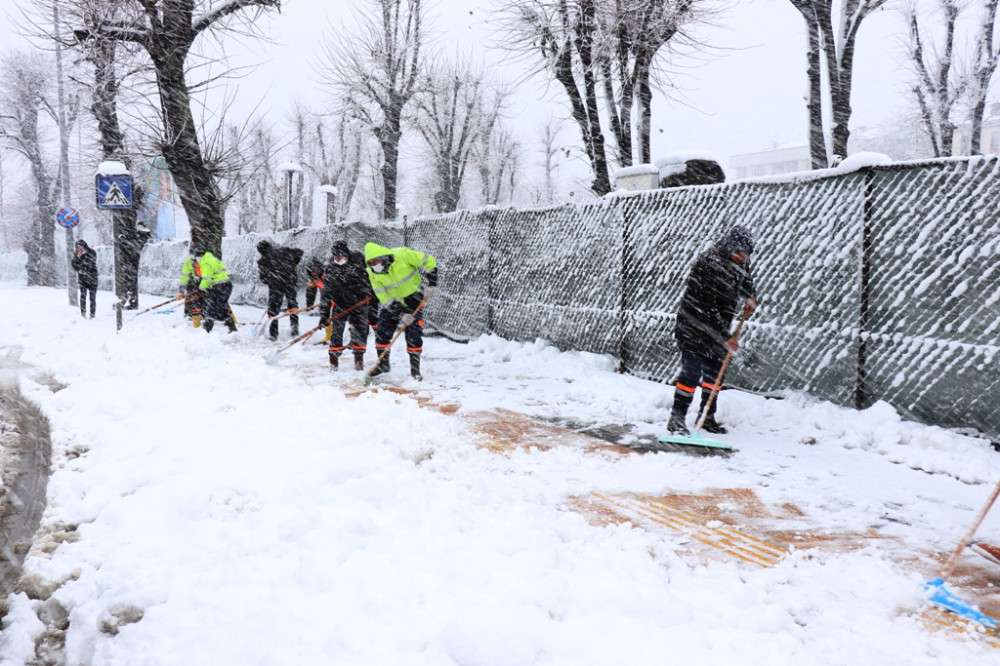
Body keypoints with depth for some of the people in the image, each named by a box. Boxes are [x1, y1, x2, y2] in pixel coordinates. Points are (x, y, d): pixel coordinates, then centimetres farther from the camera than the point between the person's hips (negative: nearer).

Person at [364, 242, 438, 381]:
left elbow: (429, 262, -17)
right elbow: (384, 298, -15)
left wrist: (429, 287, -18)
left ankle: (415, 368, 3)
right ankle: (383, 363, 17)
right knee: (382, 332, -1)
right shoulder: (373, 273, -15)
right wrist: (401, 315, -23)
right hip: (393, 301, 3)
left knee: (413, 334, -9)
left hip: (413, 298, -3)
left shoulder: (402, 255, -27)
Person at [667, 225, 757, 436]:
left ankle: (707, 416, 26)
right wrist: (725, 337, -25)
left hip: (717, 330, 8)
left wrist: (751, 297, 8)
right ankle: (677, 418, -7)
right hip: (693, 326, -8)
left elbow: (745, 280, 29)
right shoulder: (708, 263, -23)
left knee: (714, 374, 12)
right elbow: (706, 308, -26)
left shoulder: (740, 264, 2)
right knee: (692, 372, -13)